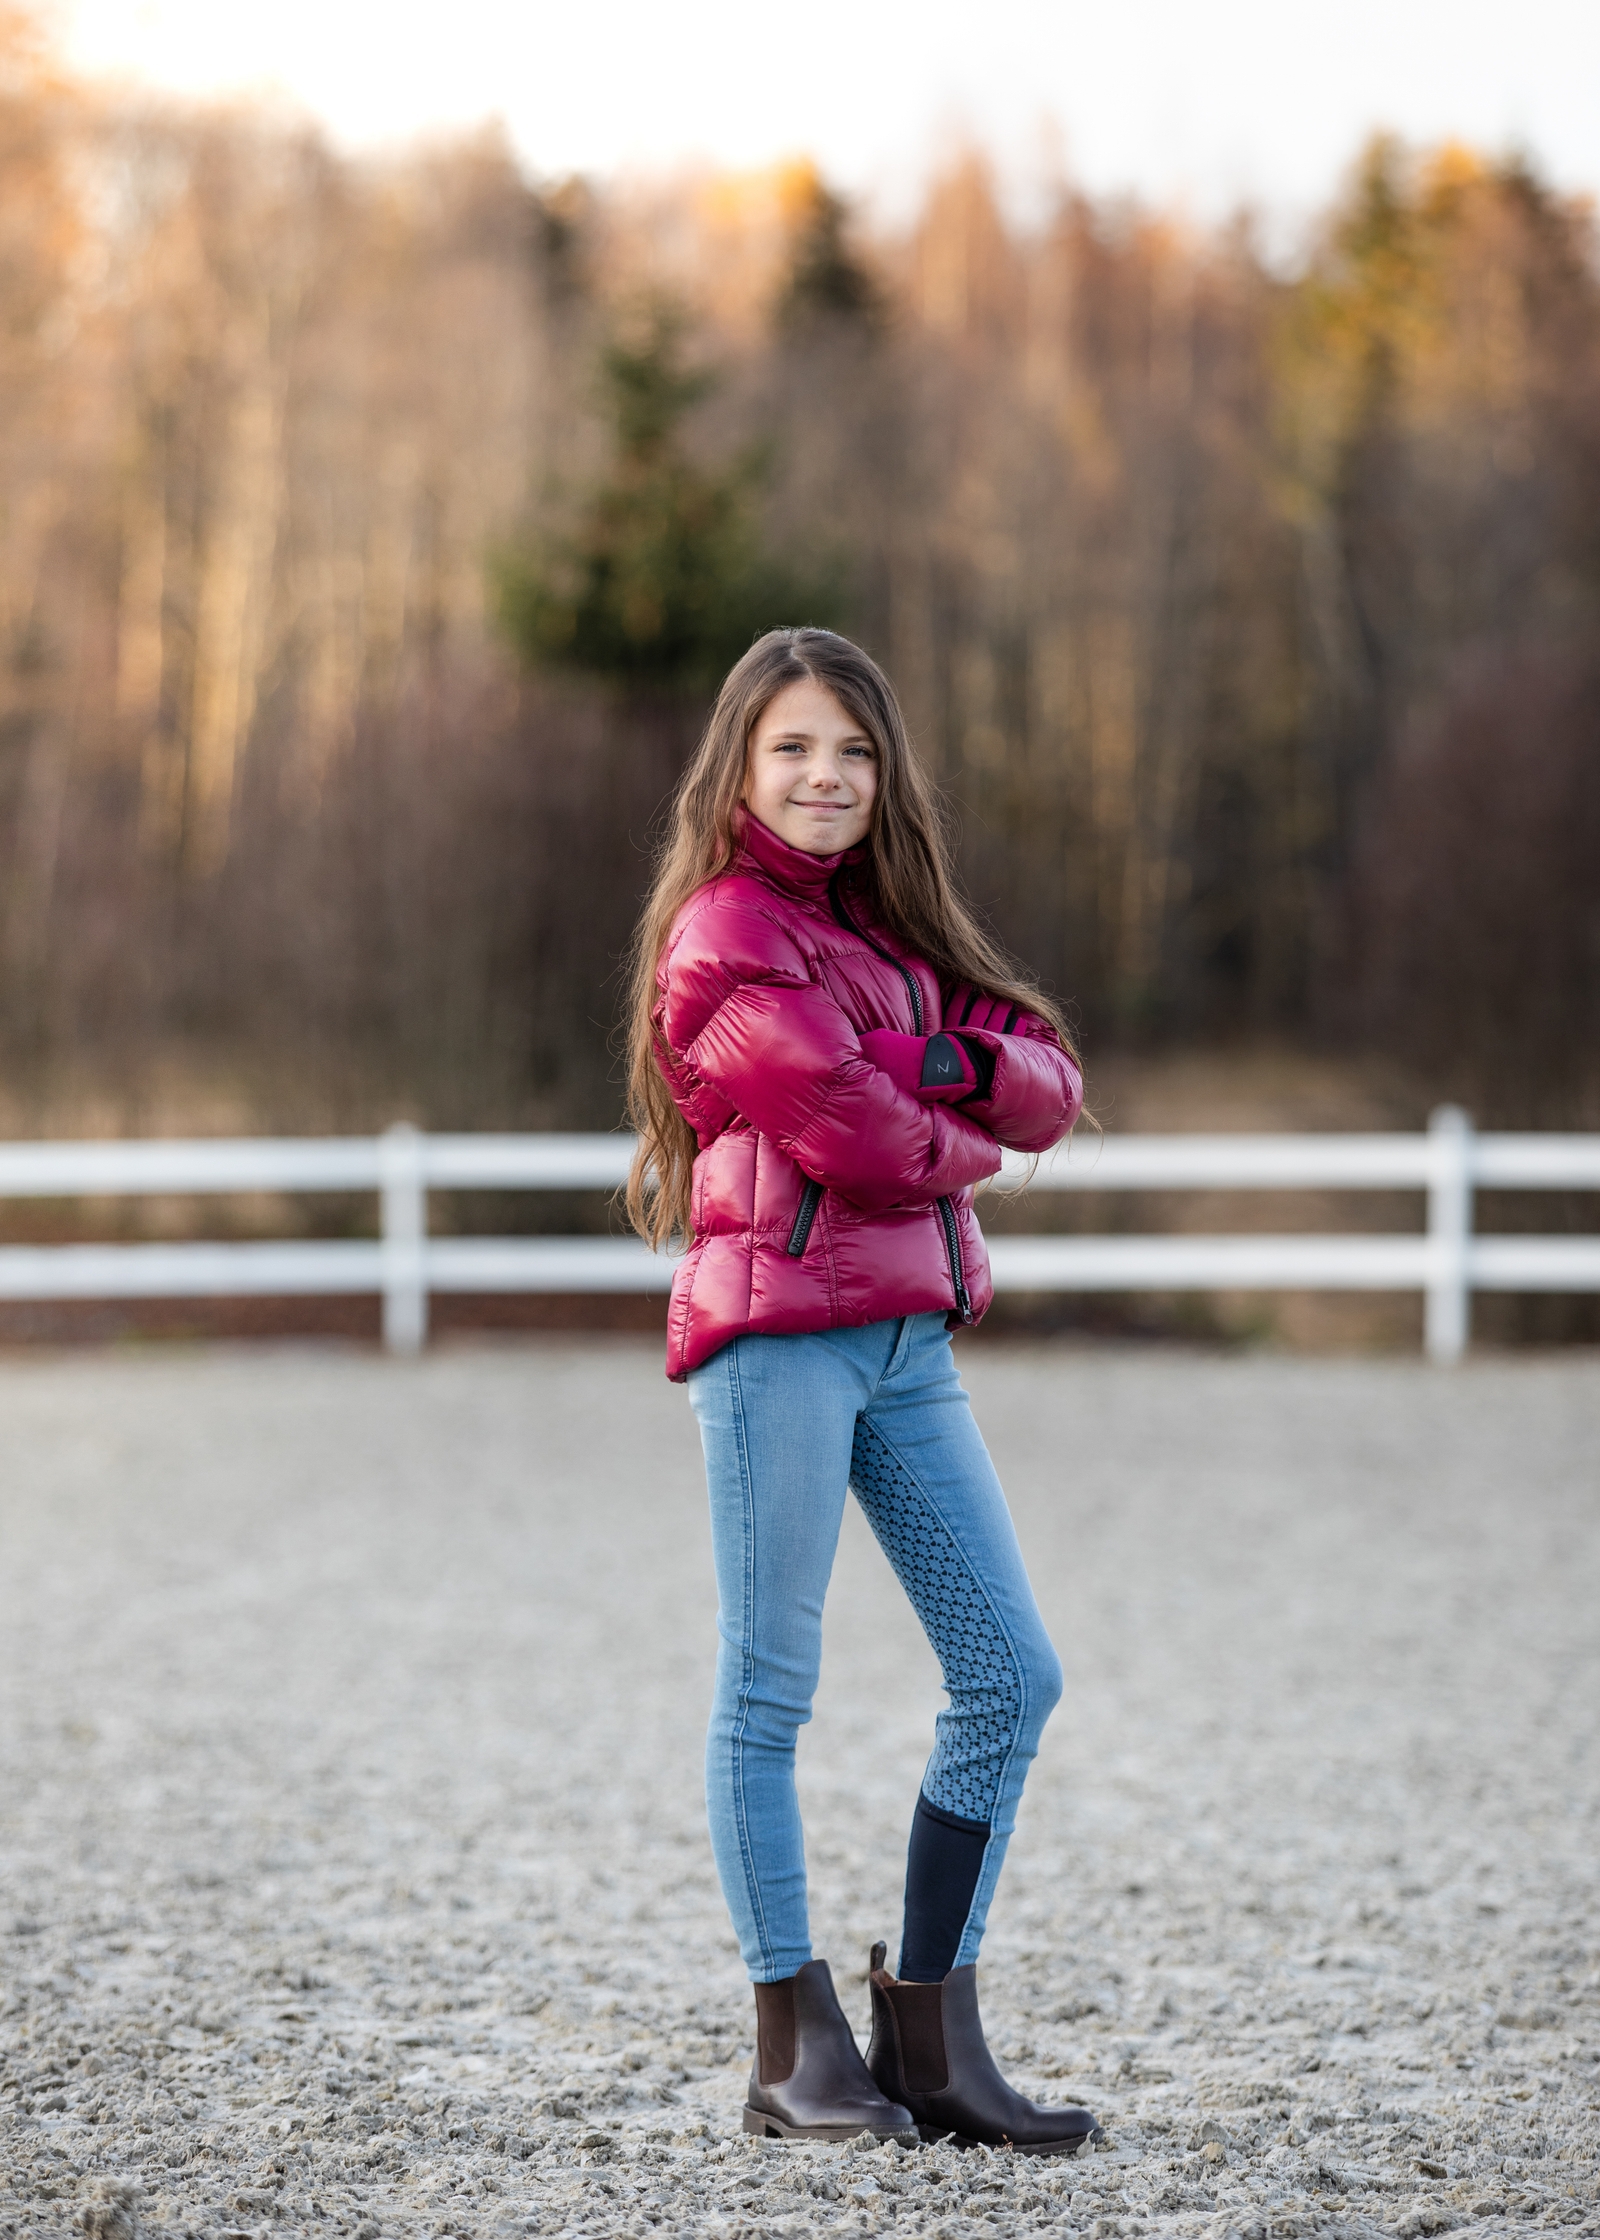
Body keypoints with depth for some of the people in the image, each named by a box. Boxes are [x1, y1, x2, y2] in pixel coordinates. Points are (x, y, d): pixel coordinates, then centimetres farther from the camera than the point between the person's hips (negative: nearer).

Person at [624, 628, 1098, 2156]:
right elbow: (853, 1130, -15)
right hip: (779, 1325, -8)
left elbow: (1049, 1095, 11)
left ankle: (930, 2036, 9)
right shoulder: (725, 931, -5)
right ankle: (796, 2043, 4)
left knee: (1011, 1676, 3)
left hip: (910, 1336, 8)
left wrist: (947, 1063, -9)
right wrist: (969, 1137, 4)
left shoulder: (886, 925, 20)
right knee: (769, 1686, -3)